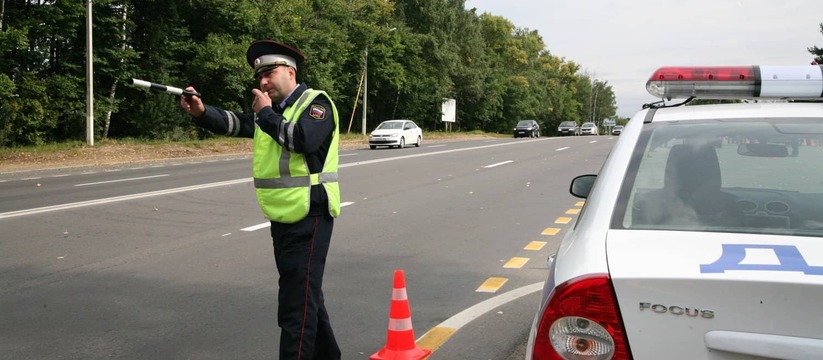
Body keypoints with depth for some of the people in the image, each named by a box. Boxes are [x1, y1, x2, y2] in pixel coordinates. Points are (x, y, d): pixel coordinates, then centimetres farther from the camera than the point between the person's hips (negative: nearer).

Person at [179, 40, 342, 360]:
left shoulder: (316, 103, -8)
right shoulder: (269, 110, 16)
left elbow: (304, 139, -25)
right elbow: (233, 123, 5)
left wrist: (266, 113, -15)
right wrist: (201, 112, -13)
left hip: (309, 217, -9)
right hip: (282, 217, 9)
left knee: (297, 305, -9)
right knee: (306, 294, 19)